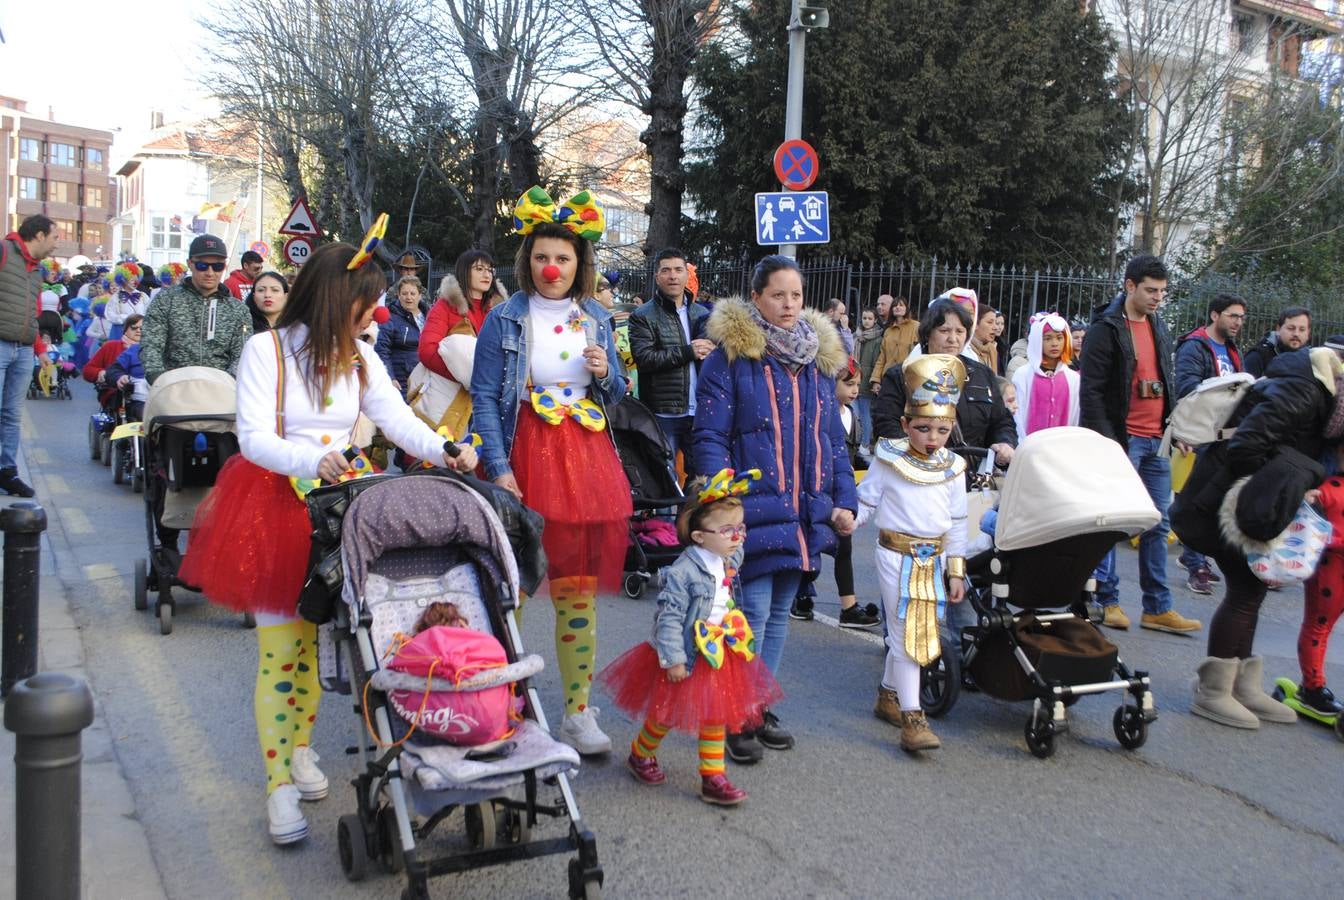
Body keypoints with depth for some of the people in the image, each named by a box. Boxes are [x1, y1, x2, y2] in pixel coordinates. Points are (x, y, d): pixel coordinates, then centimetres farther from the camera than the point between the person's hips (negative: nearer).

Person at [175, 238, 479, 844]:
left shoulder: (359, 357, 9)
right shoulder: (267, 349, -7)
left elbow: (398, 420, -2)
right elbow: (255, 438, -16)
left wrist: (444, 450, -21)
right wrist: (311, 460, -35)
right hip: (274, 503, -5)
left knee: (315, 640, 9)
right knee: (279, 647, -7)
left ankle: (299, 747, 28)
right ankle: (279, 784, 2)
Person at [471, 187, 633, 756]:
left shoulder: (597, 320, 11)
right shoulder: (506, 319, 0)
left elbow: (616, 396, 19)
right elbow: (484, 399, -4)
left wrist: (606, 376, -4)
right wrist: (499, 469, -13)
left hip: (588, 459, 3)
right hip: (527, 456, -3)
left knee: (579, 592, 7)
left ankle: (578, 714, 16)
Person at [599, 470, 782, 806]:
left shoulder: (731, 561, -3)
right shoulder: (683, 572, -26)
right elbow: (669, 617, -24)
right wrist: (673, 659, -21)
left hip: (719, 655, 6)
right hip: (688, 656, -6)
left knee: (715, 717, 11)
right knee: (666, 714, 12)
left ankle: (713, 778, 22)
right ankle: (640, 756, 38)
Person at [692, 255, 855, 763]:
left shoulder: (819, 358, 13)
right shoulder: (731, 355, -5)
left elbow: (833, 439, 15)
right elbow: (709, 437, -9)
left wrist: (843, 501, 6)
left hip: (804, 512, 6)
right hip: (755, 508, -6)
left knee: (780, 612, 13)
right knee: (754, 612, -5)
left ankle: (761, 707, 26)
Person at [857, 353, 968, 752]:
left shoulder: (953, 468, 4)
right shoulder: (889, 460, -7)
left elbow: (957, 522, 9)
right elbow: (866, 502, 0)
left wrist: (956, 570, 9)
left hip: (933, 557, 4)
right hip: (896, 554, -4)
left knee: (909, 632, 14)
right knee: (906, 633, -7)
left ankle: (888, 695, 32)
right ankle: (911, 717, -5)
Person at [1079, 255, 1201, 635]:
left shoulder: (1159, 327, 15)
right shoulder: (1106, 329, -8)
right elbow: (1090, 392, -12)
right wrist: (1105, 441, -17)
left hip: (1156, 441, 7)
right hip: (1121, 441, -7)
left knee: (1158, 526, 9)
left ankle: (1157, 608, 15)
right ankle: (1107, 601, 11)